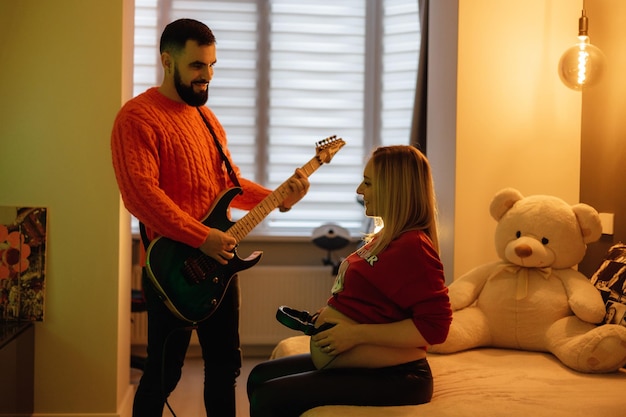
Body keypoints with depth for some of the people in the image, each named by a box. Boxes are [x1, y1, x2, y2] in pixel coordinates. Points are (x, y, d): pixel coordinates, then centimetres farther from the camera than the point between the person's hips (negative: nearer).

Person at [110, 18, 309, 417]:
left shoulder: (207, 117, 15)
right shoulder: (138, 117, -12)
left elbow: (230, 181, 19)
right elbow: (140, 194, -23)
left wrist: (280, 199, 2)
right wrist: (202, 238, -25)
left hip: (219, 261, 8)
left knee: (225, 362, 15)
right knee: (164, 372, 1)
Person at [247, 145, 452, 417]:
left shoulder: (411, 246, -20)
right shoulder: (386, 237, 10)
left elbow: (435, 326, -26)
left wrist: (356, 334, -23)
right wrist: (332, 313, 6)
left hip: (390, 378, -10)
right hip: (351, 363, 10)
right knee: (259, 377, 15)